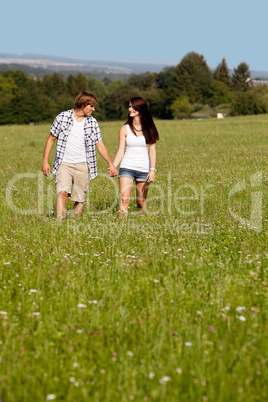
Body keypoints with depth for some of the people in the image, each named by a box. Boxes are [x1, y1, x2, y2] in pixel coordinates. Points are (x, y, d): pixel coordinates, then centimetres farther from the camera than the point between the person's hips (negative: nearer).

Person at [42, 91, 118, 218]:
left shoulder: (92, 122, 4)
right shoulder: (62, 117, -2)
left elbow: (100, 145, 9)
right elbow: (51, 139, 5)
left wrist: (111, 164, 6)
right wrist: (45, 161, 1)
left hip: (82, 165, 2)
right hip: (64, 163, -2)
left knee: (79, 199, 2)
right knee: (63, 192, -22)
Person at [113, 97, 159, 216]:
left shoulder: (149, 129, 5)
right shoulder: (125, 129, 4)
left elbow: (152, 150, 1)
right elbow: (120, 151, 1)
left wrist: (152, 169, -11)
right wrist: (113, 166, -14)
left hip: (144, 169, 1)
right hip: (127, 167, -1)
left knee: (141, 202, 6)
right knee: (124, 200, -14)